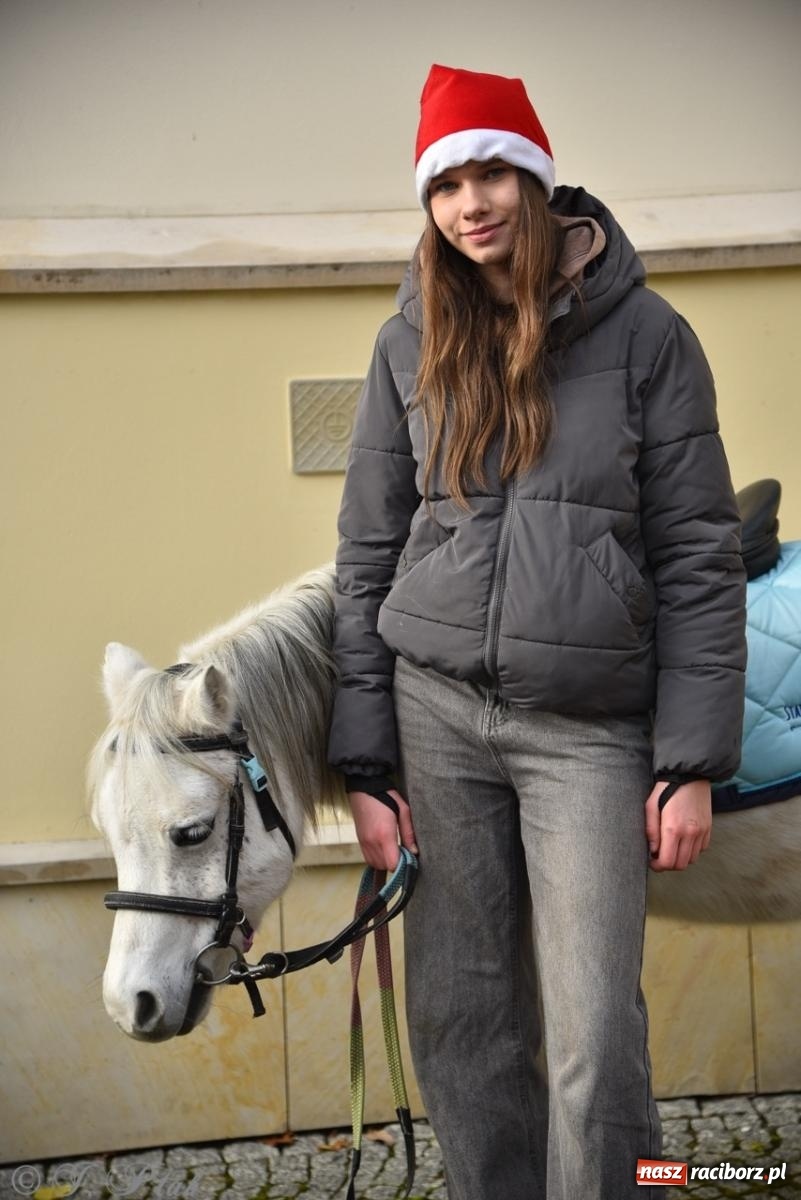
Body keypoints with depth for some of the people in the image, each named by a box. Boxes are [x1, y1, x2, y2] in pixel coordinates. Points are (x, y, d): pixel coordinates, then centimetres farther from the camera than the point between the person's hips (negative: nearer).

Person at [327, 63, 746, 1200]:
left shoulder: (642, 333, -1)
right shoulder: (411, 345, 6)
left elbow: (700, 556, -2)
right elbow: (367, 555, 8)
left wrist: (692, 762, -7)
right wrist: (367, 764, 3)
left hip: (591, 724, -2)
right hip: (436, 709, 3)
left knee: (595, 1033, -6)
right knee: (461, 1017, 8)